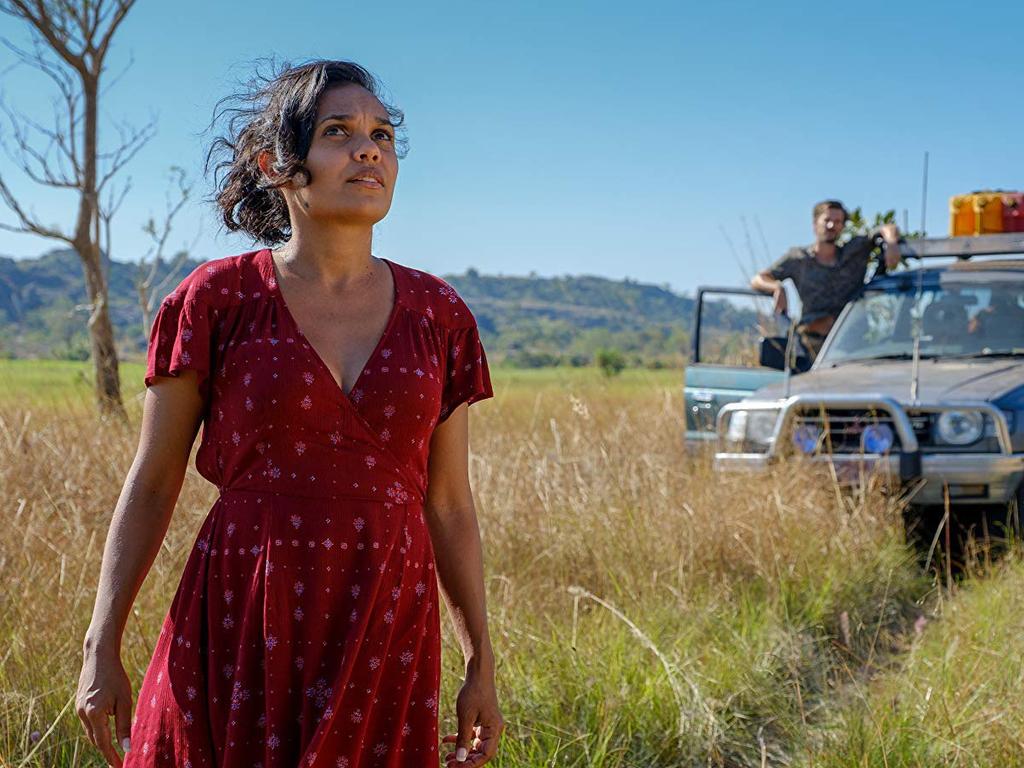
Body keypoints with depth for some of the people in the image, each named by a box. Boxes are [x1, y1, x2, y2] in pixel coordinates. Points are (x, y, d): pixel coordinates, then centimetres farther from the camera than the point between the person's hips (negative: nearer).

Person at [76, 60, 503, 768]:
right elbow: (151, 485, 2)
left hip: (384, 632, 2)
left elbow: (450, 505, 10)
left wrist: (482, 665, 10)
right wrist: (102, 648, -1)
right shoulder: (219, 298, -2)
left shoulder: (438, 315, 5)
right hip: (239, 629, -2)